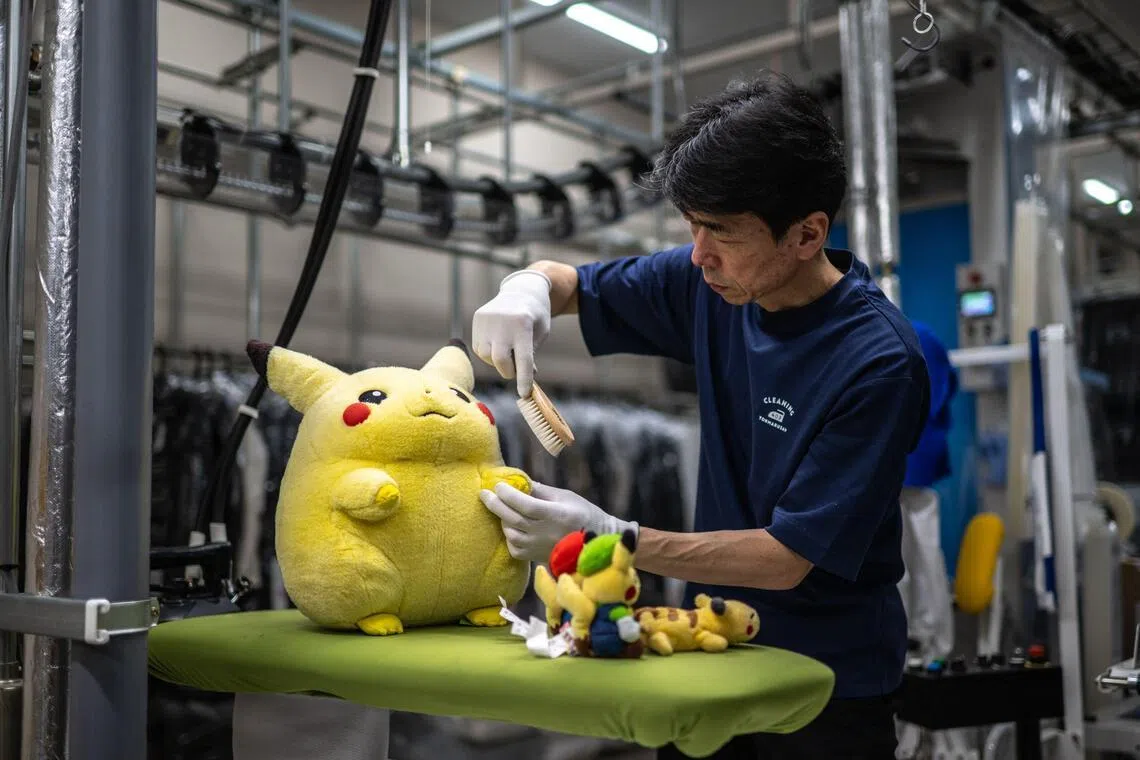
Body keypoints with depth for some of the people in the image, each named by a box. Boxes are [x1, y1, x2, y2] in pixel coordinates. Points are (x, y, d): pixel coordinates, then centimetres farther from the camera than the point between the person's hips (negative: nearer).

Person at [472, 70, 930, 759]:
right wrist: (527, 289, -18)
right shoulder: (714, 284, -7)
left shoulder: (878, 361, -25)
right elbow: (571, 282, 6)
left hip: (827, 683, -5)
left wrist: (610, 539, -29)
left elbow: (787, 558, -23)